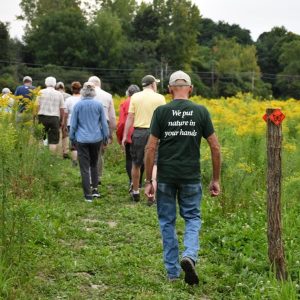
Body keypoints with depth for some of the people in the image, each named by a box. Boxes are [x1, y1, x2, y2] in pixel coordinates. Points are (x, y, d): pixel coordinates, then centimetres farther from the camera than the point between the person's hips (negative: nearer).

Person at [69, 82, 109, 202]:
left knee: (85, 167, 2)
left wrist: (72, 138, 13)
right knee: (94, 164, 21)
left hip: (82, 139, -2)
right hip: (96, 138, 2)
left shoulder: (78, 105, -6)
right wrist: (106, 137, 15)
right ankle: (95, 189, 16)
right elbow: (104, 123, 2)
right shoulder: (98, 105, -4)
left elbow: (73, 124, 0)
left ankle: (88, 195, 2)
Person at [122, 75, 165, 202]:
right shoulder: (160, 98, 0)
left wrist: (125, 136, 2)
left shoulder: (135, 97, 4)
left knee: (136, 164, 14)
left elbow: (130, 117, 0)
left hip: (138, 132, 2)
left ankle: (135, 192, 27)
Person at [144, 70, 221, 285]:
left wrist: (148, 181, -1)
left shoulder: (161, 112, -5)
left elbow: (151, 148, -7)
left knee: (167, 222, 12)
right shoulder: (201, 112, 0)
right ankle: (190, 255, -13)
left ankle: (173, 271, 16)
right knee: (192, 218, 13)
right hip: (191, 177, 1)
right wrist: (216, 179, 8)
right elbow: (215, 147, 0)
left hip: (166, 177, 0)